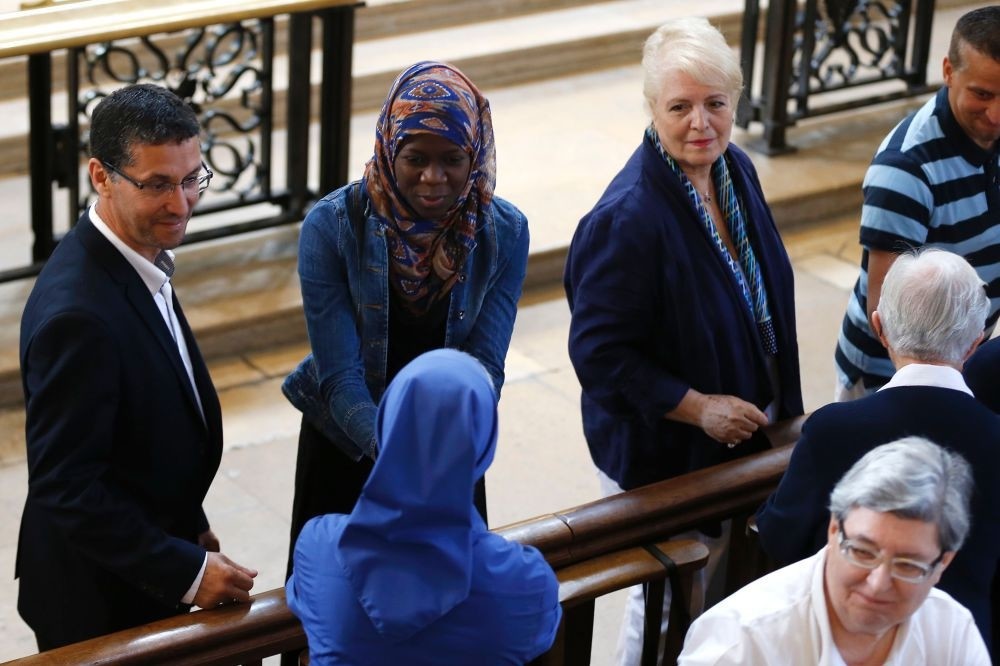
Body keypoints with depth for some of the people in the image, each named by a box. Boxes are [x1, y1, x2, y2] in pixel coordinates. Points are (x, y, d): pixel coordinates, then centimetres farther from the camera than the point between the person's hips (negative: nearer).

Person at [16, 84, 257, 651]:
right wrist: (186, 571, -23)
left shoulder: (139, 260, -1)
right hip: (104, 604, -9)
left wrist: (190, 527, 16)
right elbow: (66, 487, -27)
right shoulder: (77, 314, -30)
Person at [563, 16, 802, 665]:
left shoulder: (735, 170, -3)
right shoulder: (627, 219, -28)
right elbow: (600, 352, -24)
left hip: (745, 434, 7)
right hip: (662, 454, -7)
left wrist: (776, 409, 11)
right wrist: (698, 407, -24)